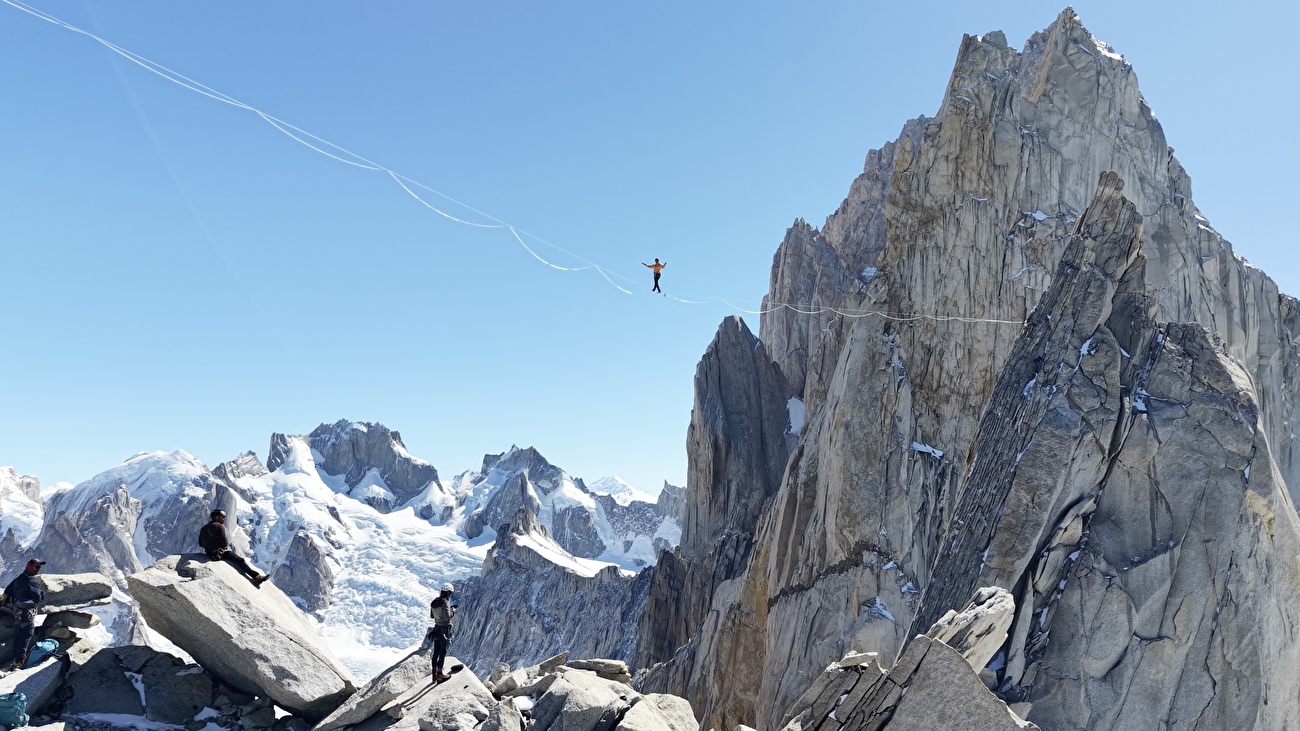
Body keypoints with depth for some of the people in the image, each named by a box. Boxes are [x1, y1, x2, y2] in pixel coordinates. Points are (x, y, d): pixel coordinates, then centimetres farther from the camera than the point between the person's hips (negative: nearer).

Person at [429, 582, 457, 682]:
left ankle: (434, 675, 18)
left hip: (437, 628, 8)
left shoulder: (434, 602, 6)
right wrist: (453, 611, -5)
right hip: (445, 630, -8)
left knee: (436, 653, 12)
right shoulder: (445, 602, -18)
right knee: (443, 652, 3)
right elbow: (447, 617, -25)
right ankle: (439, 674, 9)